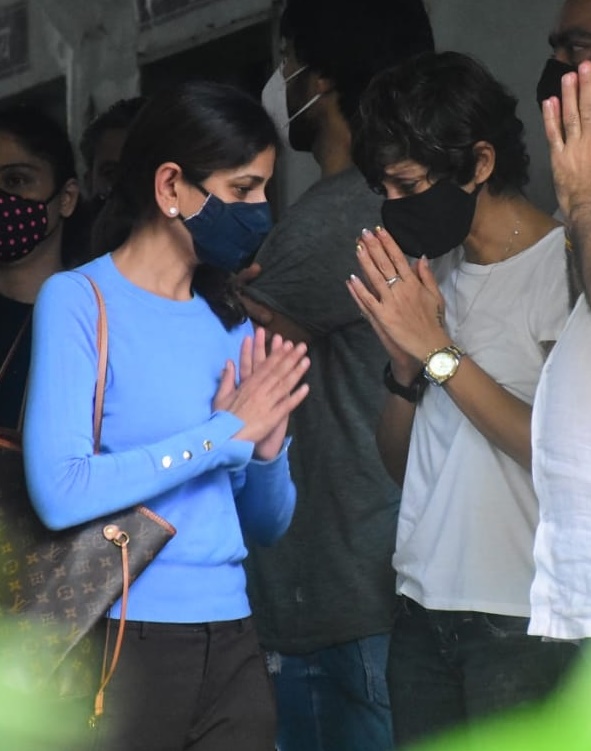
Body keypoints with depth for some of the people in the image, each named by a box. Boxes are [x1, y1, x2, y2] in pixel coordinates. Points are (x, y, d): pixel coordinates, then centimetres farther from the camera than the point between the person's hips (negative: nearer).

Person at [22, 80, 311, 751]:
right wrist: (225, 433, -12)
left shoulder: (231, 323, 11)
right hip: (120, 642, -6)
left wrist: (266, 448, -5)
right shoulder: (78, 300, -6)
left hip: (230, 643, 6)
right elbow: (60, 493, -20)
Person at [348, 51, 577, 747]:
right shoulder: (435, 266, 12)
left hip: (523, 619, -6)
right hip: (422, 610, 6)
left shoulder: (563, 266, -9)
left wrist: (437, 348, -15)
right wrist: (403, 358, -3)